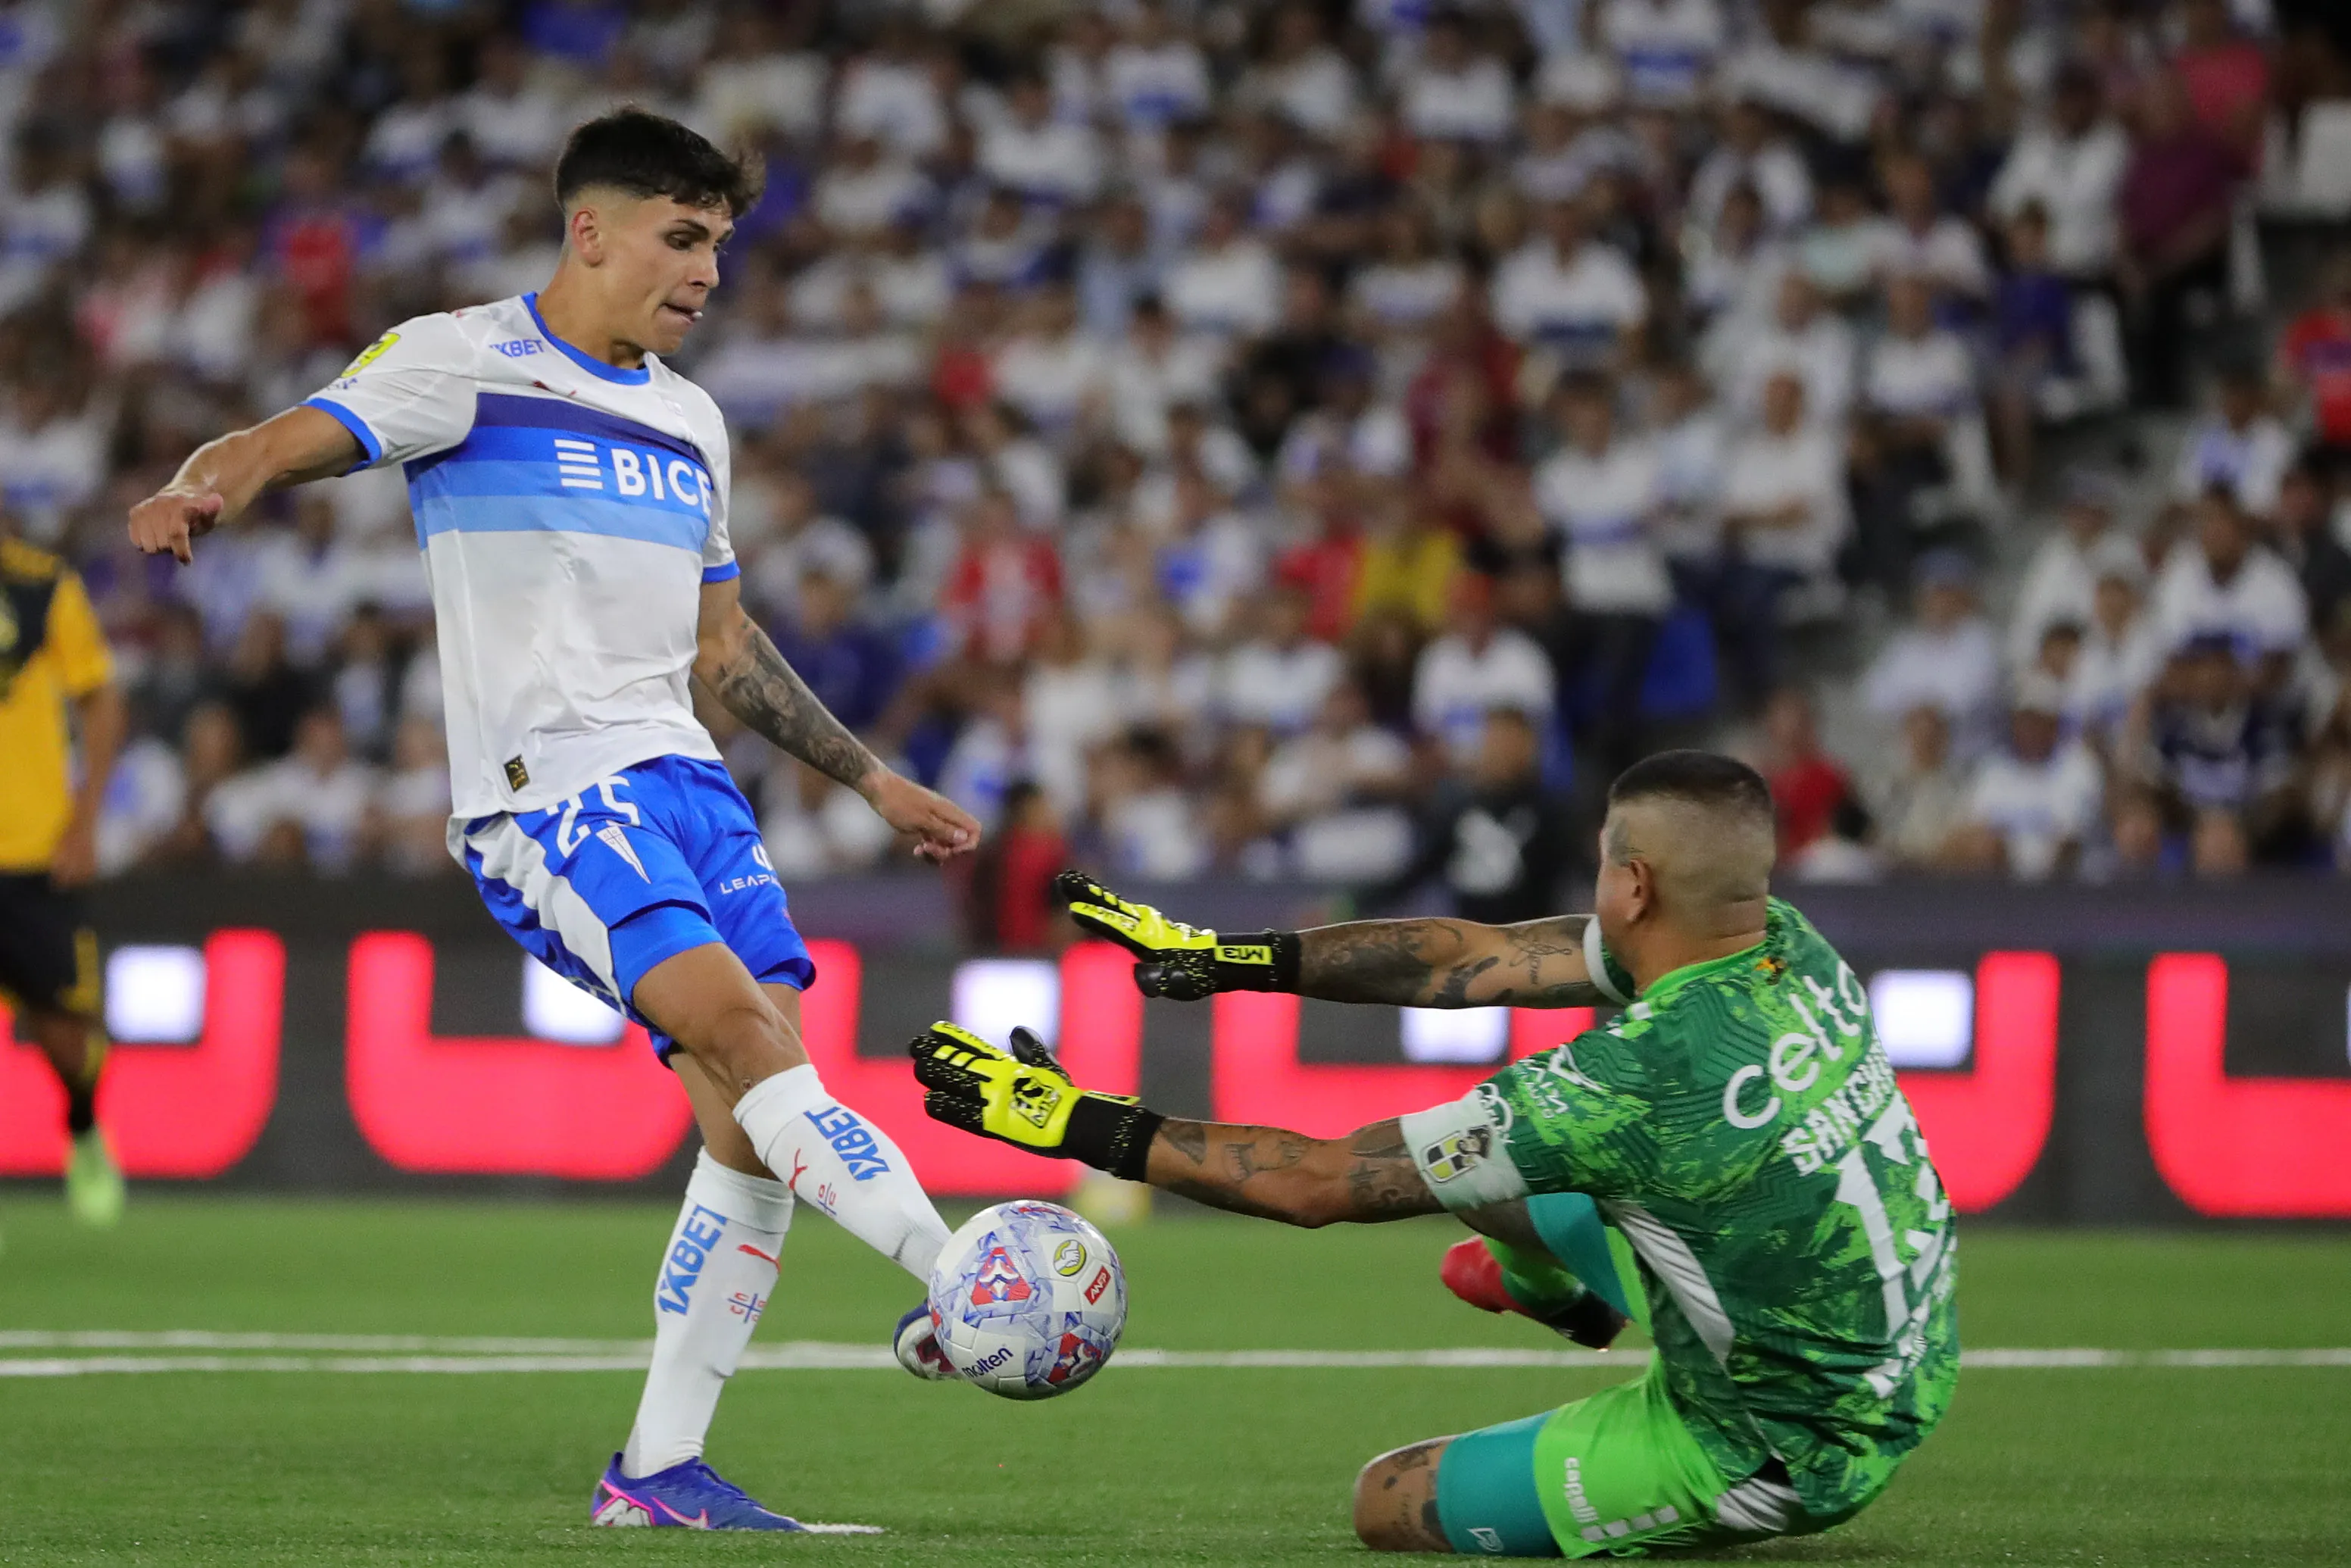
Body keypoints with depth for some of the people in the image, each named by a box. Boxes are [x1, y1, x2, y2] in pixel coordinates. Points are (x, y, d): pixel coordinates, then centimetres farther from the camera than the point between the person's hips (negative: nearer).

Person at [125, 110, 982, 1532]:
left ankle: (659, 1466, 2)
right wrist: (208, 488, -37)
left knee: (759, 1118, -4)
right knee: (741, 1024, -26)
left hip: (681, 777, 7)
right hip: (546, 789, -7)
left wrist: (873, 781, 31)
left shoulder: (691, 422, 22)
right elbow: (297, 438, -13)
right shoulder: (465, 362, 1)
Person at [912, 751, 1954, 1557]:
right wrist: (1236, 957, 1)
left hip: (1783, 1452, -8)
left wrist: (1092, 1129, -14)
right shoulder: (1787, 948, -10)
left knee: (1388, 1502, 7)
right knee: (1481, 1162, 17)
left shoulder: (1637, 1080, -32)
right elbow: (1476, 958, 0)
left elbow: (1319, 1184, -23)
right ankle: (1565, 1287, 49)